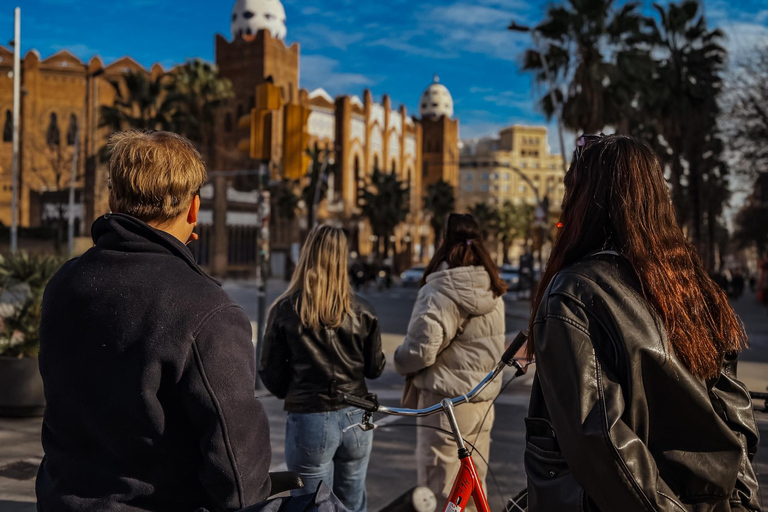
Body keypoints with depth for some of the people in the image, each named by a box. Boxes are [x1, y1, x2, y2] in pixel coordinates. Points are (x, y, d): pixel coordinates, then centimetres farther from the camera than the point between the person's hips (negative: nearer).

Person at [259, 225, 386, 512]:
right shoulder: (361, 311, -3)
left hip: (309, 421, -3)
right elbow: (375, 368, 4)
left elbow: (271, 375, -5)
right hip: (356, 419, 3)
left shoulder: (285, 310, -9)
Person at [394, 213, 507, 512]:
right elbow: (490, 348, 11)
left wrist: (400, 361, -3)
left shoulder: (441, 292, -18)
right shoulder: (493, 293, 6)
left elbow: (421, 350, -22)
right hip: (483, 399, 8)